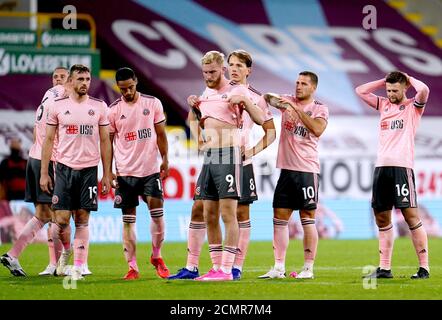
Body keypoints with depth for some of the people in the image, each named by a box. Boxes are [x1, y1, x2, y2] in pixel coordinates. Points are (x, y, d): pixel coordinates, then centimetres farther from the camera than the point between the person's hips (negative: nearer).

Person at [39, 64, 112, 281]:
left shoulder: (99, 107, 5)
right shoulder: (57, 106, 3)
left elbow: (105, 141, 8)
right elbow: (48, 140, 6)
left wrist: (107, 174, 4)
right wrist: (44, 173, 1)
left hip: (89, 169, 0)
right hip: (64, 167, 0)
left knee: (82, 220, -1)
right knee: (62, 219, -6)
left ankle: (78, 267, 2)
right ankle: (65, 251, 23)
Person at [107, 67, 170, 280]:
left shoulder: (153, 103, 3)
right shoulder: (113, 110, 1)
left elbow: (160, 134, 9)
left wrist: (165, 160, 2)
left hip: (151, 168, 0)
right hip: (125, 172, 0)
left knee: (157, 213, -6)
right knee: (128, 220, 1)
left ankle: (156, 256, 17)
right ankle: (132, 267, 4)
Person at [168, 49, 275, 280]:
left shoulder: (255, 98, 2)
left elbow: (270, 131, 6)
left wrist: (253, 151, -8)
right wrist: (195, 107, -5)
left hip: (240, 161, -3)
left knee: (241, 212, 0)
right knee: (199, 208, -2)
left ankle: (237, 267, 7)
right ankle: (191, 267, 2)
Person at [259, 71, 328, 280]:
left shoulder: (320, 109, -1)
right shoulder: (288, 102, 11)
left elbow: (318, 130, -19)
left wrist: (297, 109, -23)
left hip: (307, 170, -4)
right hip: (286, 168, 4)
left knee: (308, 218, -2)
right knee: (279, 217, 3)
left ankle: (308, 268, 1)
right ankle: (279, 268, 7)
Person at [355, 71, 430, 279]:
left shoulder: (413, 106, 3)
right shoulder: (384, 105, 19)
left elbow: (424, 90, -17)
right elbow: (360, 91, 22)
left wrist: (408, 78, 1)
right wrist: (385, 81, 16)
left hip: (402, 166, -6)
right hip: (381, 166, 6)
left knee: (410, 215, -10)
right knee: (382, 218, 7)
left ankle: (424, 267, -9)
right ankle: (384, 268, 13)